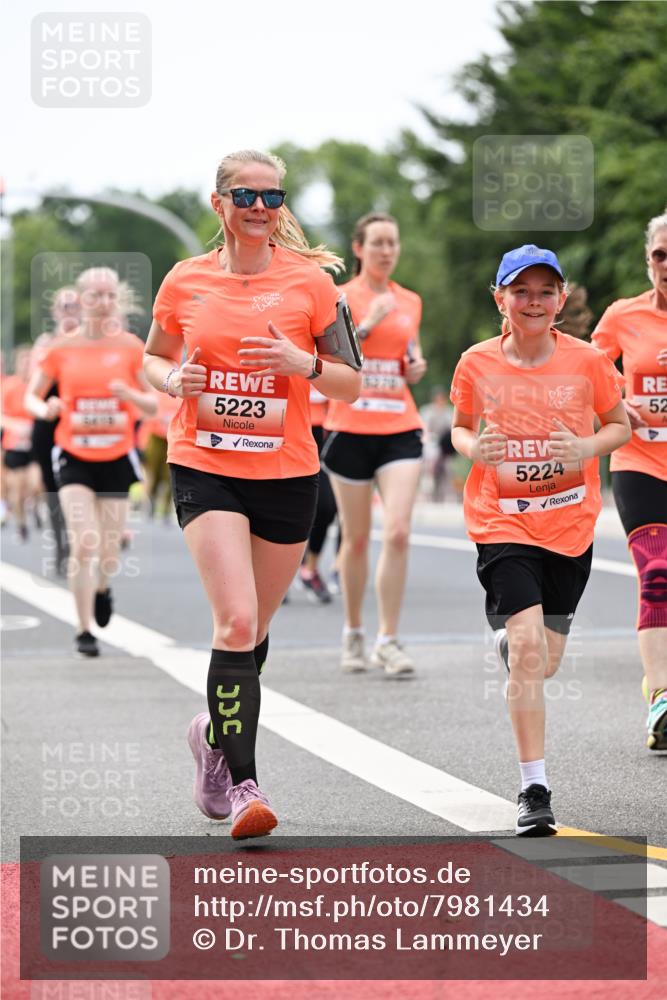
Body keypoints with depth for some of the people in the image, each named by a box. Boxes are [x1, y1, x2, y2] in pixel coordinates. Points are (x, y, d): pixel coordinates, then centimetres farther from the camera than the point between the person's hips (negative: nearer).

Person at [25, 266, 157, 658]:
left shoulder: (130, 346, -1)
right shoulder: (63, 347, -2)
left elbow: (154, 405, 0)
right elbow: (31, 396, 6)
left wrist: (129, 394, -21)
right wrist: (44, 409, -17)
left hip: (117, 459, 1)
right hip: (74, 458, -1)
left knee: (109, 554, 6)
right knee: (83, 544, -16)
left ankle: (102, 587, 43)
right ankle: (85, 631, -6)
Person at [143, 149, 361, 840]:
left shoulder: (309, 281, -1)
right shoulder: (185, 281, 2)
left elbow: (350, 384, 3)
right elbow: (152, 357, 17)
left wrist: (303, 363, -17)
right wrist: (172, 380, -6)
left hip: (286, 474, 1)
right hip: (204, 471, -1)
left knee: (251, 629, 12)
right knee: (236, 620, -18)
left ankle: (215, 731, 41)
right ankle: (238, 783, -15)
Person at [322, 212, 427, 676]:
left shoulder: (411, 302, 11)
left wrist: (417, 366, 3)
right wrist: (368, 323, -20)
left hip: (399, 430, 3)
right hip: (351, 429, -2)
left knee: (398, 533, -12)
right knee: (357, 538, 6)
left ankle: (389, 640, -7)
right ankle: (354, 634, 23)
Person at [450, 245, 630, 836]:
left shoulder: (587, 362, -4)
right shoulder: (477, 364, -3)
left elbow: (621, 424, 8)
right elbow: (460, 427, 12)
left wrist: (589, 448, -13)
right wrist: (473, 447, -11)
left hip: (570, 525, 2)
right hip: (502, 524, -2)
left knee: (543, 662, 11)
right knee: (527, 647, -18)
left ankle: (508, 635, 50)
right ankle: (535, 790, -10)